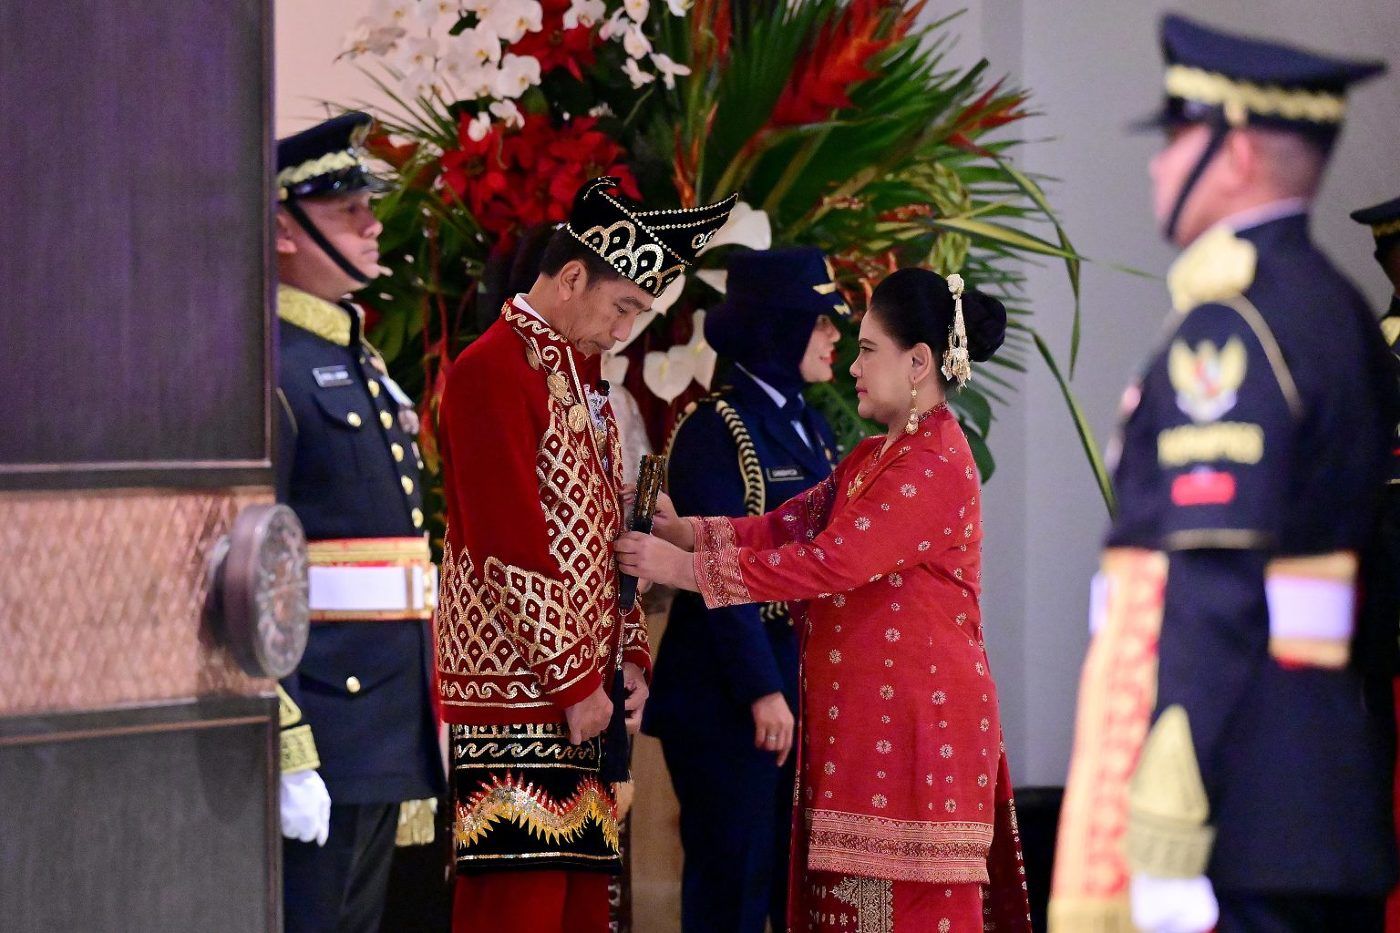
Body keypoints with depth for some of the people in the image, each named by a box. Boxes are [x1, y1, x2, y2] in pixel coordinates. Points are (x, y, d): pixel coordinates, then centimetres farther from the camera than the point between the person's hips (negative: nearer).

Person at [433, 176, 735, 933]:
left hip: (583, 698, 9)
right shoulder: (493, 371, -11)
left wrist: (629, 658, 11)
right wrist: (574, 681, -14)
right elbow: (509, 550, -17)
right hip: (515, 698, -9)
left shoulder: (578, 373, 20)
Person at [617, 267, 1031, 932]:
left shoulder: (935, 466, -15)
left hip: (918, 721, -10)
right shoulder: (875, 458, 18)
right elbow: (790, 524, 10)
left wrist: (685, 569, -17)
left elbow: (827, 563, -20)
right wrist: (684, 531, -3)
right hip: (858, 721, 10)